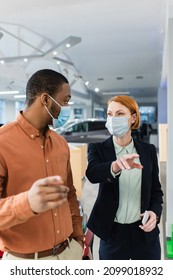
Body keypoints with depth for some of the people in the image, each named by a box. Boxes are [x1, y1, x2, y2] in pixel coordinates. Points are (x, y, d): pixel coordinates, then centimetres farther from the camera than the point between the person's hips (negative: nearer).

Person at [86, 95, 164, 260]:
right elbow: (92, 174, -26)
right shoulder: (98, 149, -6)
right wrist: (116, 165, -46)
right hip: (112, 233, -1)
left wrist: (155, 212, -12)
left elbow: (156, 190, 7)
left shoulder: (148, 150, 1)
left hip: (145, 232, 2)